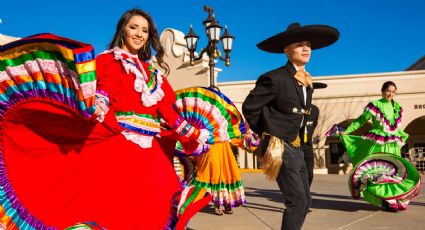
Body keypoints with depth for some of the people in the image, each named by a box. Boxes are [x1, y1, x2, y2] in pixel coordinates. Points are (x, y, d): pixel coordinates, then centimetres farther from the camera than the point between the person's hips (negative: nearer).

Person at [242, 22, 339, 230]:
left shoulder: (307, 82, 12)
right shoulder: (275, 78, -15)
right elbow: (249, 107, -11)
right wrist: (267, 133, -3)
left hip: (296, 147, 9)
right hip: (280, 147, -9)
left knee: (305, 201, 12)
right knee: (297, 201, -8)